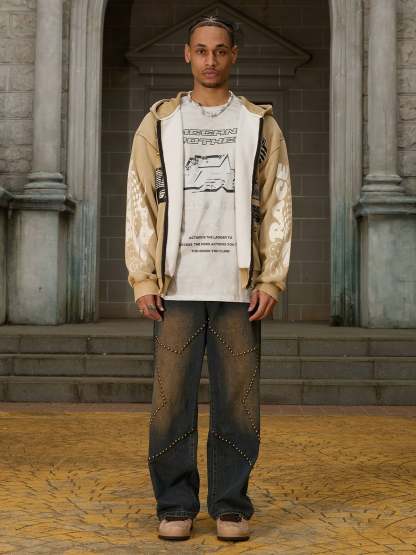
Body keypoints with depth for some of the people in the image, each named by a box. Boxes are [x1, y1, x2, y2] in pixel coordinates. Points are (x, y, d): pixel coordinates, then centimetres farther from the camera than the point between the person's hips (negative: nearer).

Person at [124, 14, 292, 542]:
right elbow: (140, 205, 7)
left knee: (238, 401, 1)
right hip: (177, 287, 0)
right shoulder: (158, 123, 12)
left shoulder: (261, 125, 12)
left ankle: (230, 506, 13)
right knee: (171, 400, 0)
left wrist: (271, 279, -2)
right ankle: (175, 506, 11)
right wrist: (142, 279, -2)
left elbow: (278, 207, 7)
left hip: (239, 288, 0)